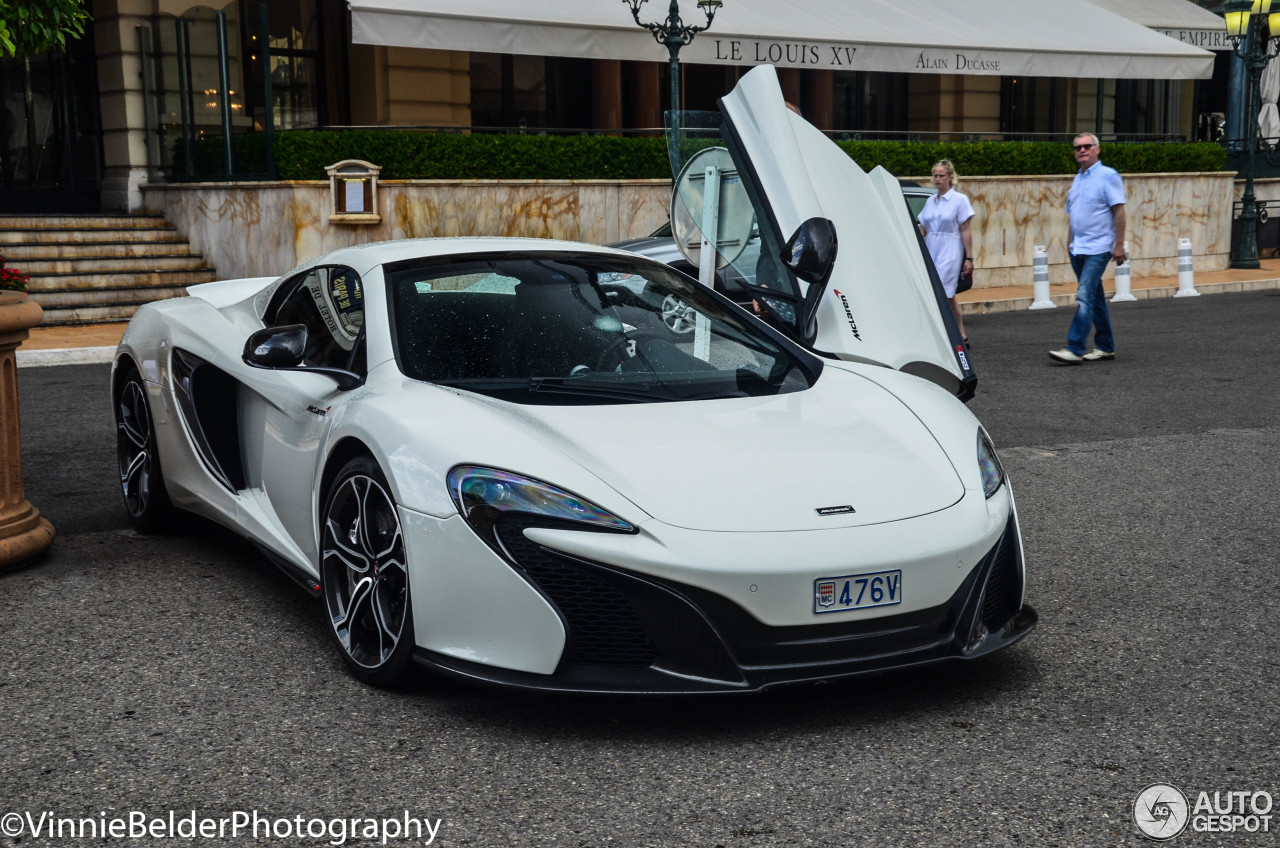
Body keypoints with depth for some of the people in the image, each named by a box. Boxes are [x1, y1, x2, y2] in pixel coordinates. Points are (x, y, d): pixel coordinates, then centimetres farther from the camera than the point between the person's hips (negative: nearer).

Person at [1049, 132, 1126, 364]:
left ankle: (1075, 349, -16)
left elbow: (1119, 211, -12)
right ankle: (1105, 347, 21)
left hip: (1097, 249, -8)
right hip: (1078, 249, 8)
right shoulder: (1078, 178, 15)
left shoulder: (1108, 176, -7)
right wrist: (1069, 242, 17)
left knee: (1085, 297, -14)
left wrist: (1119, 245, -16)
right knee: (1095, 298, 13)